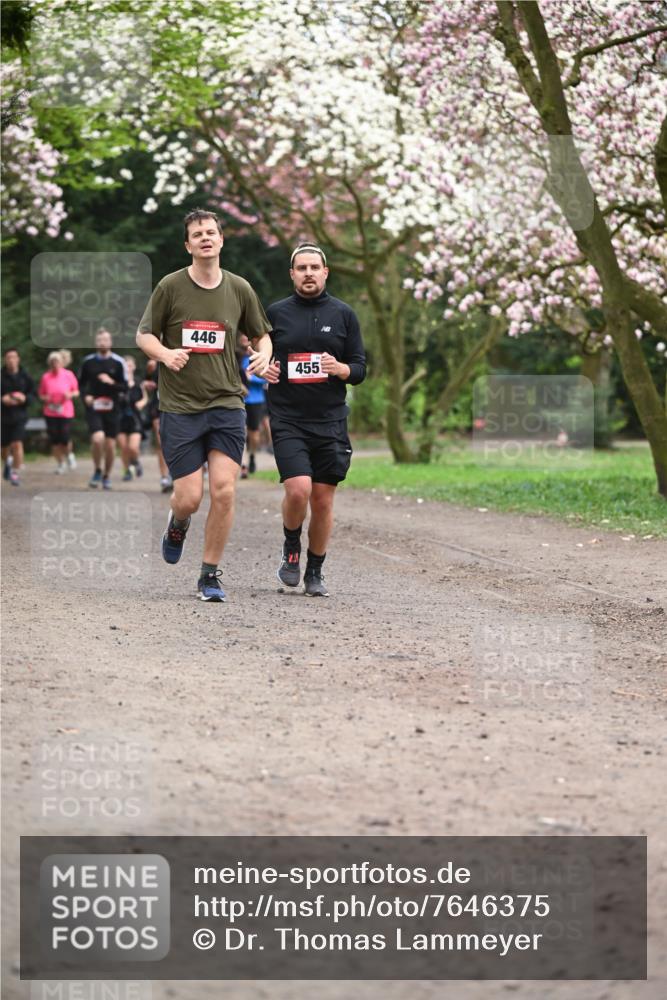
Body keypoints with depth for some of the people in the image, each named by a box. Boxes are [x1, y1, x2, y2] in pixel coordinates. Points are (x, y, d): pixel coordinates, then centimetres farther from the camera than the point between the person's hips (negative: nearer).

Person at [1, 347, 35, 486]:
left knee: (17, 444, -15)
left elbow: (33, 394, 6)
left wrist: (25, 398, -13)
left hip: (19, 416, -1)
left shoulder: (25, 376, -2)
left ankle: (15, 473, -6)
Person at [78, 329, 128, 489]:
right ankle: (97, 470, 2)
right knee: (97, 439, -21)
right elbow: (81, 383, 14)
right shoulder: (88, 361, 4)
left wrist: (111, 382, -18)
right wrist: (85, 395, -5)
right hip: (93, 408, -1)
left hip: (112, 409, 1)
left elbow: (125, 387, -1)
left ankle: (107, 476, 24)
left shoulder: (118, 362, -1)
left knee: (110, 445, 4)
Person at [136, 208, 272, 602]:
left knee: (224, 491, -10)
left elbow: (262, 333, 18)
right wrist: (165, 354, -16)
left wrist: (264, 354, -5)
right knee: (189, 497, -5)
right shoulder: (170, 286, -1)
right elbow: (144, 334, 6)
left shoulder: (239, 289, 5)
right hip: (179, 406, -2)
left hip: (227, 404, 2)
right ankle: (178, 524, 34)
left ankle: (210, 575, 4)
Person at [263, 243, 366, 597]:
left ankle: (315, 573, 20)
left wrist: (340, 368, -13)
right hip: (287, 421, -1)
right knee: (298, 489, -19)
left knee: (323, 501, 3)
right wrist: (264, 370, -6)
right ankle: (291, 548, 10)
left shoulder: (343, 314, 7)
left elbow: (360, 369, 8)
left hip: (330, 422, 1)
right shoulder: (276, 313, 6)